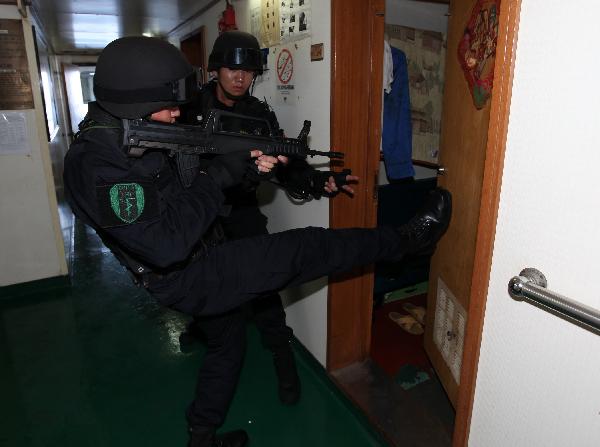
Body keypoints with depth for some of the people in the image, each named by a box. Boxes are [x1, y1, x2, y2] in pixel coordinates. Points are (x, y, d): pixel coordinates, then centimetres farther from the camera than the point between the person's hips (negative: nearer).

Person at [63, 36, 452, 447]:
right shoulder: (93, 165, -24)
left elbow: (188, 179, 9)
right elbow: (167, 244, -31)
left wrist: (244, 164, -9)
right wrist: (219, 175, -24)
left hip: (203, 263, 9)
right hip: (186, 280, -9)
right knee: (302, 250, -14)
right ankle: (404, 240, 3)